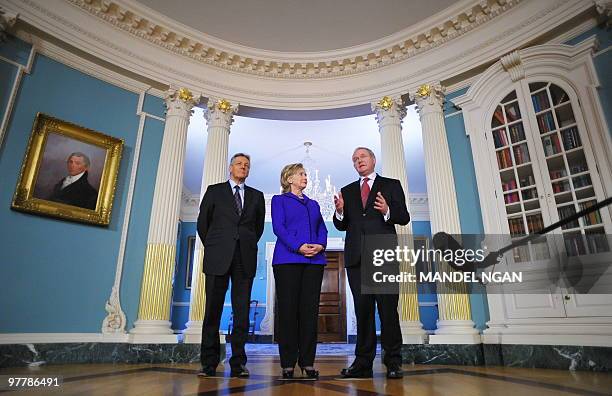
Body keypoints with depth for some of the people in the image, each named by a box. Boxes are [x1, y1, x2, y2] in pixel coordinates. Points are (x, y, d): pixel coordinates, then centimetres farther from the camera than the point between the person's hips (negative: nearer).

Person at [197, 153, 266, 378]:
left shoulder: (257, 196, 16)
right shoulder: (214, 190, 11)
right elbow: (202, 222, 12)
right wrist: (212, 248, 11)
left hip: (245, 259, 2)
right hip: (218, 257, -1)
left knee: (242, 311, 0)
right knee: (213, 310, 2)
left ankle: (238, 363, 7)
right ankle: (209, 363, 11)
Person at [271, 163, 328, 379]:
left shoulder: (313, 204, 24)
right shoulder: (279, 200, 11)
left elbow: (322, 229, 16)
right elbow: (278, 227, -3)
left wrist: (320, 245, -7)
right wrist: (299, 247, -15)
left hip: (314, 260, 4)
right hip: (287, 259, -4)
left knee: (310, 309, 1)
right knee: (288, 309, -3)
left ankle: (307, 362, 10)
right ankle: (288, 363, 6)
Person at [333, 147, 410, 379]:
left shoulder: (391, 185, 11)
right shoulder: (347, 191, 20)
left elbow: (404, 218, 4)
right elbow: (342, 226, 15)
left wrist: (388, 211, -16)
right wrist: (340, 212, -6)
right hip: (356, 256, 3)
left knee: (388, 308, -2)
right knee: (362, 308, 6)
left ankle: (393, 362, 8)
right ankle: (363, 362, 12)